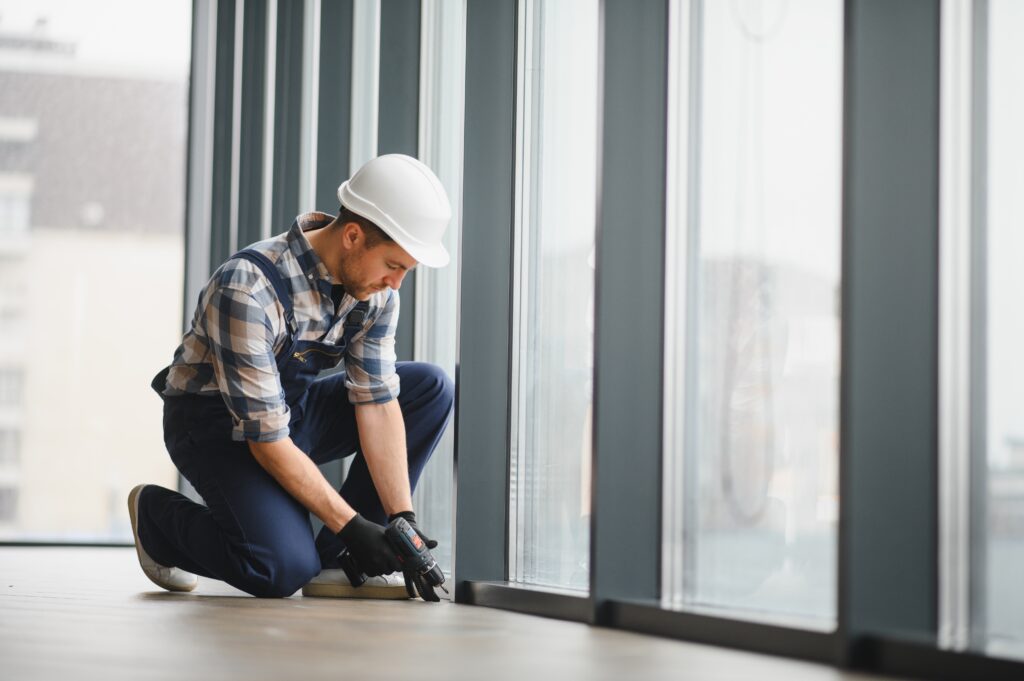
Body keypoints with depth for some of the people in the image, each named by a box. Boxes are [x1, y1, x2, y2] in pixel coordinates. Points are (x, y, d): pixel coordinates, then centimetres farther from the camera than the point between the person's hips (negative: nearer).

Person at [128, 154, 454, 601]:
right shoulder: (247, 290, -32)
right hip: (217, 422, -7)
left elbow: (377, 404, -10)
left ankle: (338, 560, -9)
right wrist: (349, 525, -28)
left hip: (293, 407, 7)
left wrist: (403, 519, -19)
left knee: (431, 388, -11)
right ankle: (158, 514, 3)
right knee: (285, 568, -28)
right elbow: (266, 440, -29)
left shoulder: (376, 290, -11)